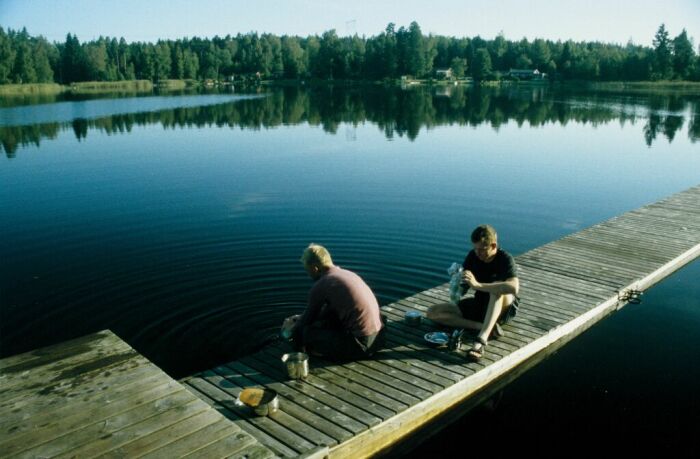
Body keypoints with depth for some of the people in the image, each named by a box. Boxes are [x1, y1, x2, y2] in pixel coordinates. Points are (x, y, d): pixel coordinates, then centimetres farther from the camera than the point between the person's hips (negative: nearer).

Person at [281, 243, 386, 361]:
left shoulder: (320, 286, -11)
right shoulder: (347, 273, 13)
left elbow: (308, 318, 3)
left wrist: (292, 329, 24)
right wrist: (302, 318, 33)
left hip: (362, 344, -8)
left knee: (307, 332, -1)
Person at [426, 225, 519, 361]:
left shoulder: (505, 259, -20)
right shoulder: (473, 256, -5)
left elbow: (514, 287, -40)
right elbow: (463, 288, -2)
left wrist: (477, 285, -44)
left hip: (503, 308, -5)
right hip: (479, 304, 5)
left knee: (497, 286, -39)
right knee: (432, 313, -11)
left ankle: (481, 340, -48)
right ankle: (483, 327, -23)